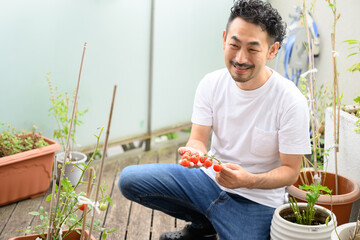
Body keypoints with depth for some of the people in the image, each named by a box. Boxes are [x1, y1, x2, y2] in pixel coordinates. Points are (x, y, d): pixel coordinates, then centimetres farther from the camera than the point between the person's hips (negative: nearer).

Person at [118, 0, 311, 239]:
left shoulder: (291, 102, -18)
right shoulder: (211, 84, -5)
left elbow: (291, 171, -13)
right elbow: (198, 140, -5)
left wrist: (249, 180, -32)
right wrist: (195, 153, -31)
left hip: (256, 200, -4)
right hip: (210, 177, 4)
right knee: (129, 179, -9)